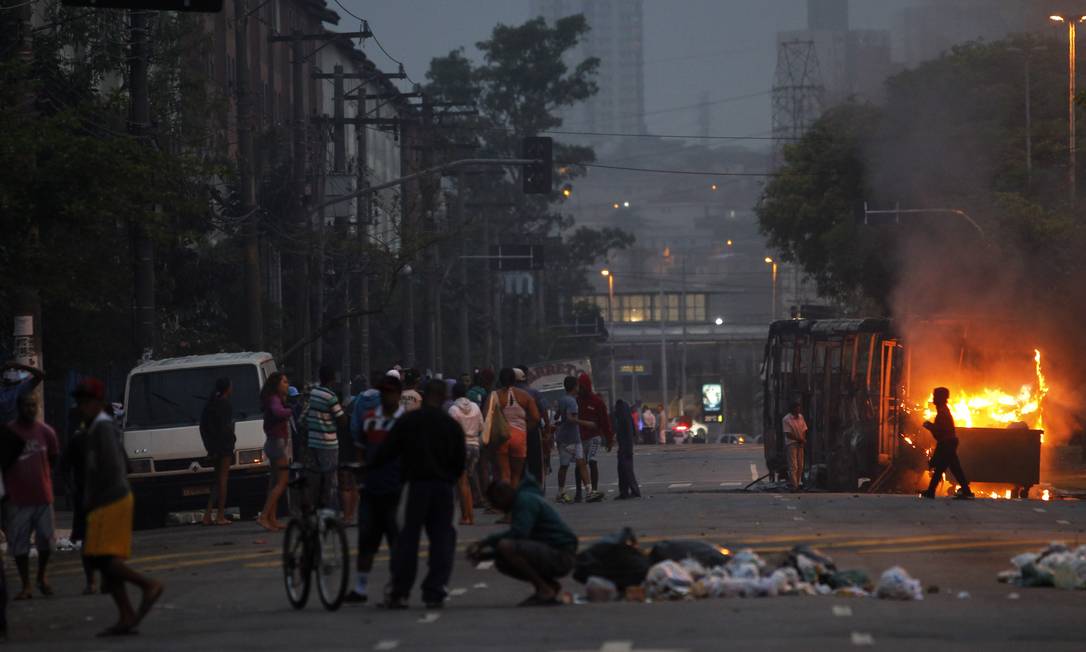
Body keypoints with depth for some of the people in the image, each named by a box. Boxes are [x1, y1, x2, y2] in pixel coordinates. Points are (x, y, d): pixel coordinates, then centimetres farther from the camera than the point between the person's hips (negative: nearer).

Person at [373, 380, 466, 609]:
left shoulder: (407, 421, 0)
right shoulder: (452, 425, 4)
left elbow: (387, 452, 0)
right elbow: (460, 462, 6)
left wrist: (369, 468, 17)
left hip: (418, 484, -1)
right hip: (444, 487, 1)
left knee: (408, 537, 5)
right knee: (442, 539, 5)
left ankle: (399, 593, 1)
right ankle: (434, 593, -1)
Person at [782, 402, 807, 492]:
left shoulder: (800, 417, 10)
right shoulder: (787, 419, -10)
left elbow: (804, 430, 11)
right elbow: (788, 434, -14)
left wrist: (804, 440, -8)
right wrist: (801, 439, -13)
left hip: (800, 444, 6)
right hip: (791, 444, -6)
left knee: (800, 465, 6)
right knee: (793, 466, -8)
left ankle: (798, 483, 14)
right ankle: (794, 485, -9)